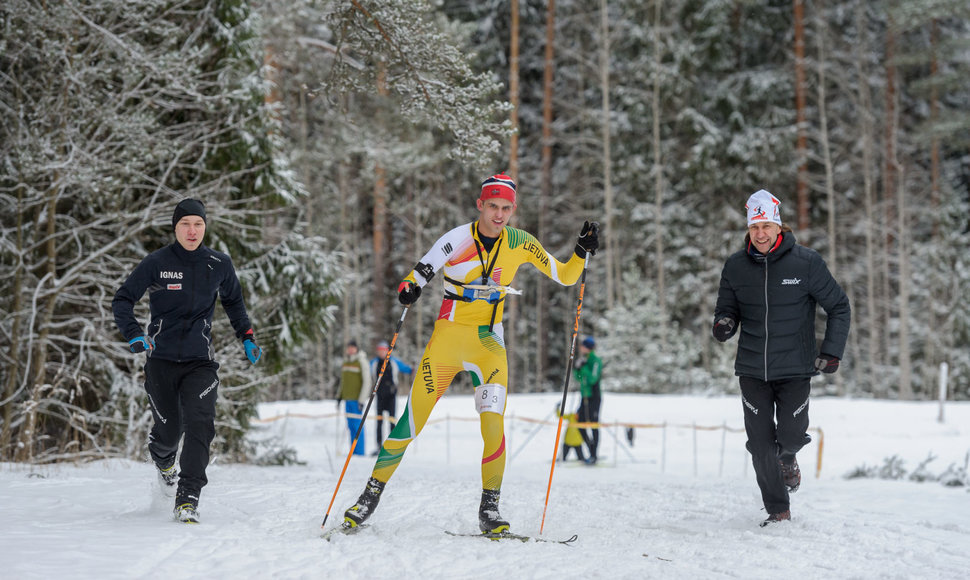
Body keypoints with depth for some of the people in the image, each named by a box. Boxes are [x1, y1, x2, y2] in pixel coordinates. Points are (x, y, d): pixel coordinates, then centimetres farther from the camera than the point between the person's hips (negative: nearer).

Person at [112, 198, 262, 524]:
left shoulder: (219, 265, 3)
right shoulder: (156, 263, -5)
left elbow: (233, 301, 22)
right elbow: (122, 301, -1)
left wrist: (247, 337, 15)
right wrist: (133, 334, -17)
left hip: (200, 361, 1)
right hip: (161, 359, -1)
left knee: (200, 424, -18)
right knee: (169, 429, 4)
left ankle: (188, 498, -16)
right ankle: (163, 460, 42)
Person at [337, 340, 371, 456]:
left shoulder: (361, 362, -9)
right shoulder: (345, 362, 14)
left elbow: (367, 382, -12)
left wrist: (362, 400, -17)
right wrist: (339, 396, 18)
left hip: (357, 399, -7)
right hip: (347, 399, 7)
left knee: (358, 425, -8)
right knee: (351, 426, 7)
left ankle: (360, 452, -5)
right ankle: (353, 451, 11)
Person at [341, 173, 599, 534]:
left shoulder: (520, 244, 1)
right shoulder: (457, 239, -7)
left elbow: (565, 277, 7)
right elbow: (418, 275, -6)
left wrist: (583, 251, -10)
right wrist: (408, 289, -28)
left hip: (489, 343, 1)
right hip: (448, 337, -1)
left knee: (492, 423, -18)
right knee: (413, 420, -4)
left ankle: (489, 508, -6)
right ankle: (373, 492, 13)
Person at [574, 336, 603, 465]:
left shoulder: (596, 361, -12)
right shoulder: (583, 359, 11)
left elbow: (593, 379, -21)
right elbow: (578, 378, 12)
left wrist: (584, 367, -23)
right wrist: (577, 367, -4)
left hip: (594, 397, -8)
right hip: (584, 397, 8)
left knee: (593, 426, -4)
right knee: (581, 426, 7)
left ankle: (593, 456, -1)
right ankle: (591, 452, 19)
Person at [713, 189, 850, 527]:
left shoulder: (806, 263, -8)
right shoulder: (735, 267, 0)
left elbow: (839, 306, 1)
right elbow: (728, 308, 12)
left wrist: (831, 351, -7)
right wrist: (724, 324, -12)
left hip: (795, 368, -2)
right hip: (752, 369, 2)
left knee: (791, 434, -6)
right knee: (761, 444, 0)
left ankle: (788, 459, 32)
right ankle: (778, 510, 16)